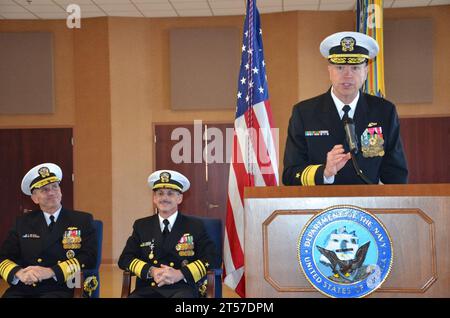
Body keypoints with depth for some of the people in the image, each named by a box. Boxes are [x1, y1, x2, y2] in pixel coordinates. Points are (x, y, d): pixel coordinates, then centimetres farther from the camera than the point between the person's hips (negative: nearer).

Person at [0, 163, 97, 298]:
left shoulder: (82, 220, 9)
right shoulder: (23, 222, 15)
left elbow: (89, 258, -2)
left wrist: (51, 272, -13)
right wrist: (19, 273, -12)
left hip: (60, 289, -2)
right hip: (23, 289, 3)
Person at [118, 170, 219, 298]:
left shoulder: (195, 226, 11)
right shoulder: (141, 225, 17)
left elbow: (212, 258, 2)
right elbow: (124, 259, 12)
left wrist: (180, 274, -12)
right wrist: (151, 271, -7)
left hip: (182, 289, -2)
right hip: (148, 289, 2)